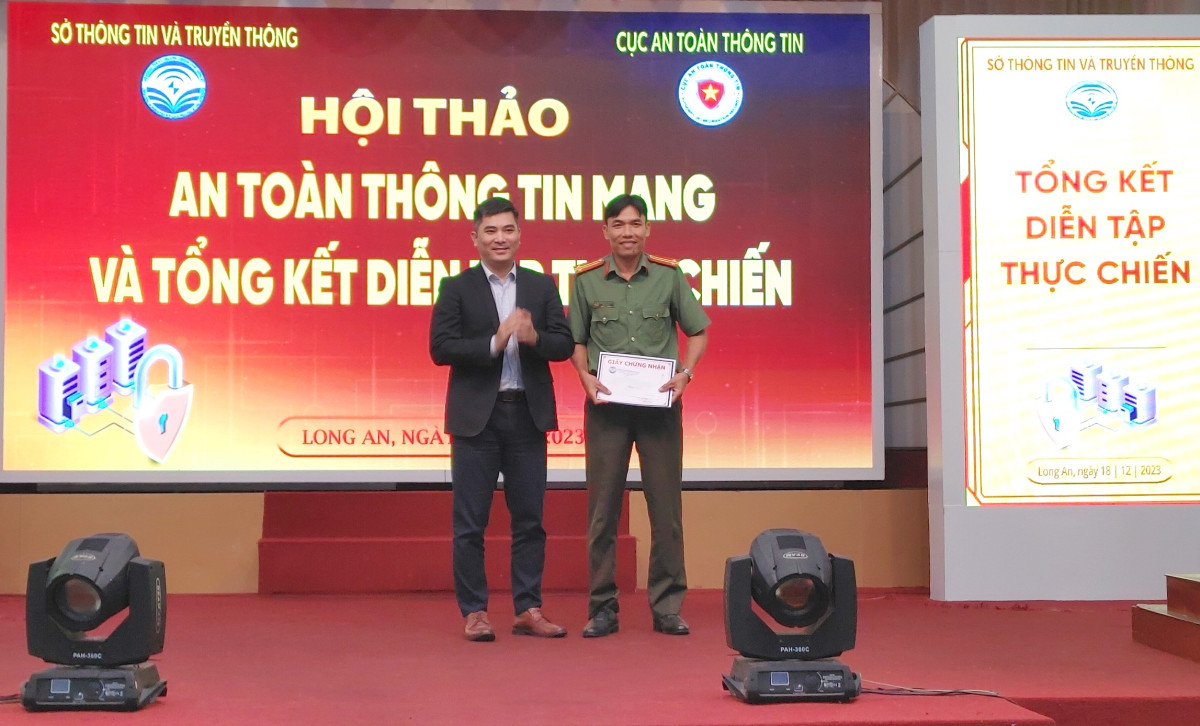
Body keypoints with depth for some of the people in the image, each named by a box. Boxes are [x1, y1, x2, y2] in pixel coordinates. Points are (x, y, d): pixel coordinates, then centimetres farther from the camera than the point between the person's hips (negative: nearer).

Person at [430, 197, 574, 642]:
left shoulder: (542, 286, 9)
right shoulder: (456, 288, 1)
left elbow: (564, 344, 3)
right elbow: (440, 348, -8)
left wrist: (534, 338, -17)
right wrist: (495, 342, -19)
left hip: (528, 415, 3)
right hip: (476, 417, -2)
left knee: (529, 518, 6)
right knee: (470, 522, 2)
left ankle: (528, 609, 15)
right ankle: (474, 612, 10)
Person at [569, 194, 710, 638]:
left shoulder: (669, 277, 4)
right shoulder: (587, 281, 4)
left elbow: (698, 331, 10)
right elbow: (576, 340, 11)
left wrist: (685, 372, -6)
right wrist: (586, 376, -6)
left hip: (659, 405, 0)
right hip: (606, 404, 0)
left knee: (666, 507, 2)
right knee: (603, 509, 3)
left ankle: (667, 607, 11)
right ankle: (602, 609, 11)